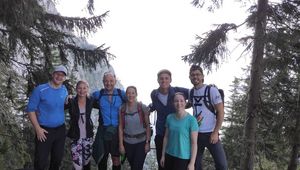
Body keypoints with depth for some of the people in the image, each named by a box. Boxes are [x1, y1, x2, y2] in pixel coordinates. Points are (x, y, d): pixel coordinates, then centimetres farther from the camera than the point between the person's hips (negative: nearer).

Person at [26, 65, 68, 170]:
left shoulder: (64, 90, 3)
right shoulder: (40, 90, -12)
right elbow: (30, 109, -10)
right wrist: (37, 128, -14)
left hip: (61, 130, 5)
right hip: (44, 130, -4)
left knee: (57, 159, 16)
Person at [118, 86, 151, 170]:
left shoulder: (143, 107, -7)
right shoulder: (122, 109, -1)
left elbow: (147, 125, -4)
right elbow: (121, 127, 2)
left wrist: (147, 142, -8)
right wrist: (121, 144, 0)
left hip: (141, 142, -2)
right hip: (127, 142, 3)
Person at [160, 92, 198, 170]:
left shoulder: (191, 120, -13)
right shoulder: (169, 118, 1)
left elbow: (194, 143, -12)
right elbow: (166, 137, 8)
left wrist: (192, 163, -14)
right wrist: (163, 155, 9)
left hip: (183, 158, -4)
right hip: (169, 156, 4)